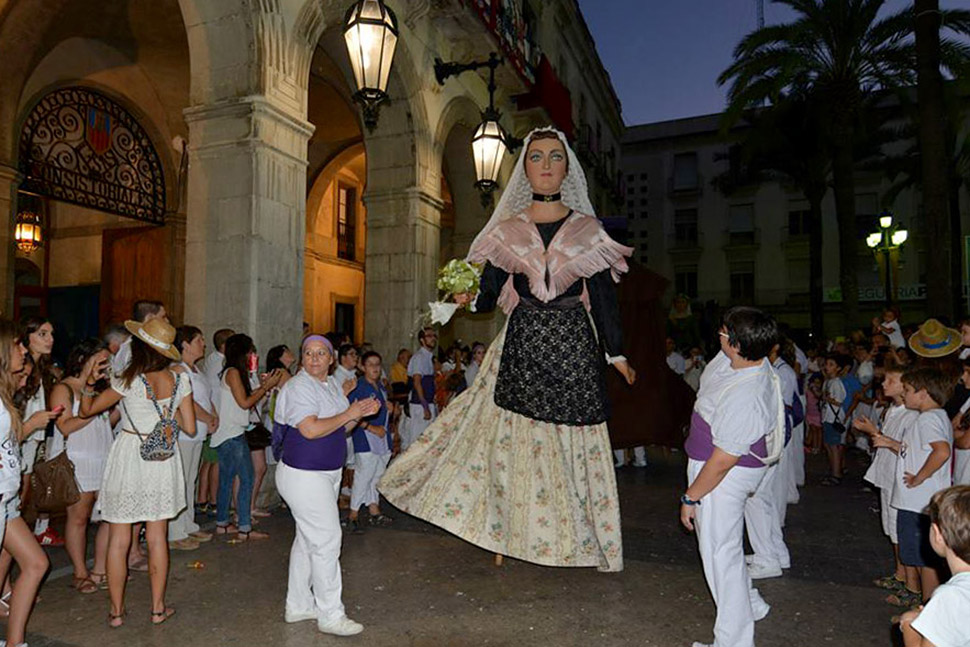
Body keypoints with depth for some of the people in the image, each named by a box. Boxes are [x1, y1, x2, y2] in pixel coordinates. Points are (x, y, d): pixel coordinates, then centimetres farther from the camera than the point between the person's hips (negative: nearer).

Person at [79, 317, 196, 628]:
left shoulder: (128, 382, -14)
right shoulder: (180, 381, -6)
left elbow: (87, 410, -1)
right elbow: (190, 428, -1)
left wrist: (90, 381, -4)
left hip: (128, 458, -3)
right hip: (162, 462, 3)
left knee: (118, 540, 10)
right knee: (157, 537, 13)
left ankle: (116, 610, 20)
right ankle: (158, 608, 21)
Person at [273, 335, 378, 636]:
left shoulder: (332, 384, 11)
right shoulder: (297, 387, -16)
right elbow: (311, 430, -27)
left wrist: (361, 413, 1)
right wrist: (348, 414, -19)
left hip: (327, 473, 9)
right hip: (304, 475, -9)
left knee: (308, 539, 17)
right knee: (327, 540, -5)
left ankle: (298, 605, 30)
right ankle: (330, 616, 6)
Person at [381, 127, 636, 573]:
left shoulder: (588, 229, 5)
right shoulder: (507, 230, 7)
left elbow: (604, 297, 5)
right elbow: (491, 294, 4)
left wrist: (617, 353, 5)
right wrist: (469, 298, -18)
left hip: (573, 344, 0)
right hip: (522, 343, 1)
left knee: (575, 441, 5)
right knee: (515, 437, 2)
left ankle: (587, 538, 22)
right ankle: (508, 534, 18)